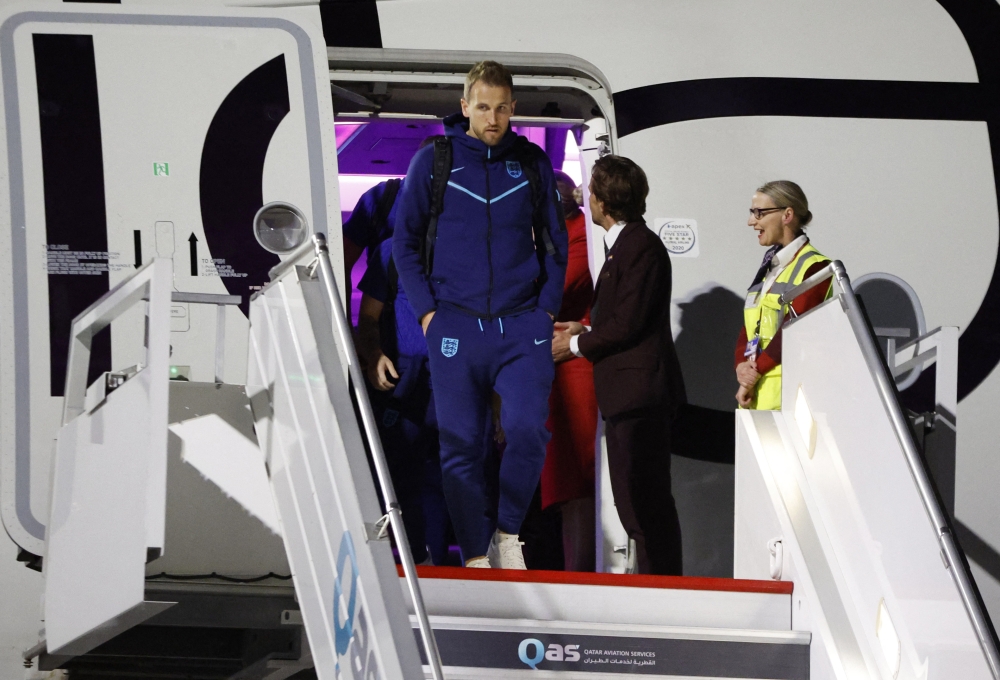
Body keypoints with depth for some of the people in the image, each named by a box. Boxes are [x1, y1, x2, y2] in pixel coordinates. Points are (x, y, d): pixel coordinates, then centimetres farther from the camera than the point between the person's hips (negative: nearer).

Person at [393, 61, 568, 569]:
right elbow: (405, 242, 7)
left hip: (522, 326, 1)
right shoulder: (432, 162, 4)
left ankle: (508, 532, 4)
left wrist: (546, 308, 5)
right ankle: (476, 555, 10)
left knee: (528, 428, -17)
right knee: (460, 446, -1)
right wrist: (427, 311, -3)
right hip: (455, 326, 0)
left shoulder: (532, 164, 9)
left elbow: (554, 242, 16)